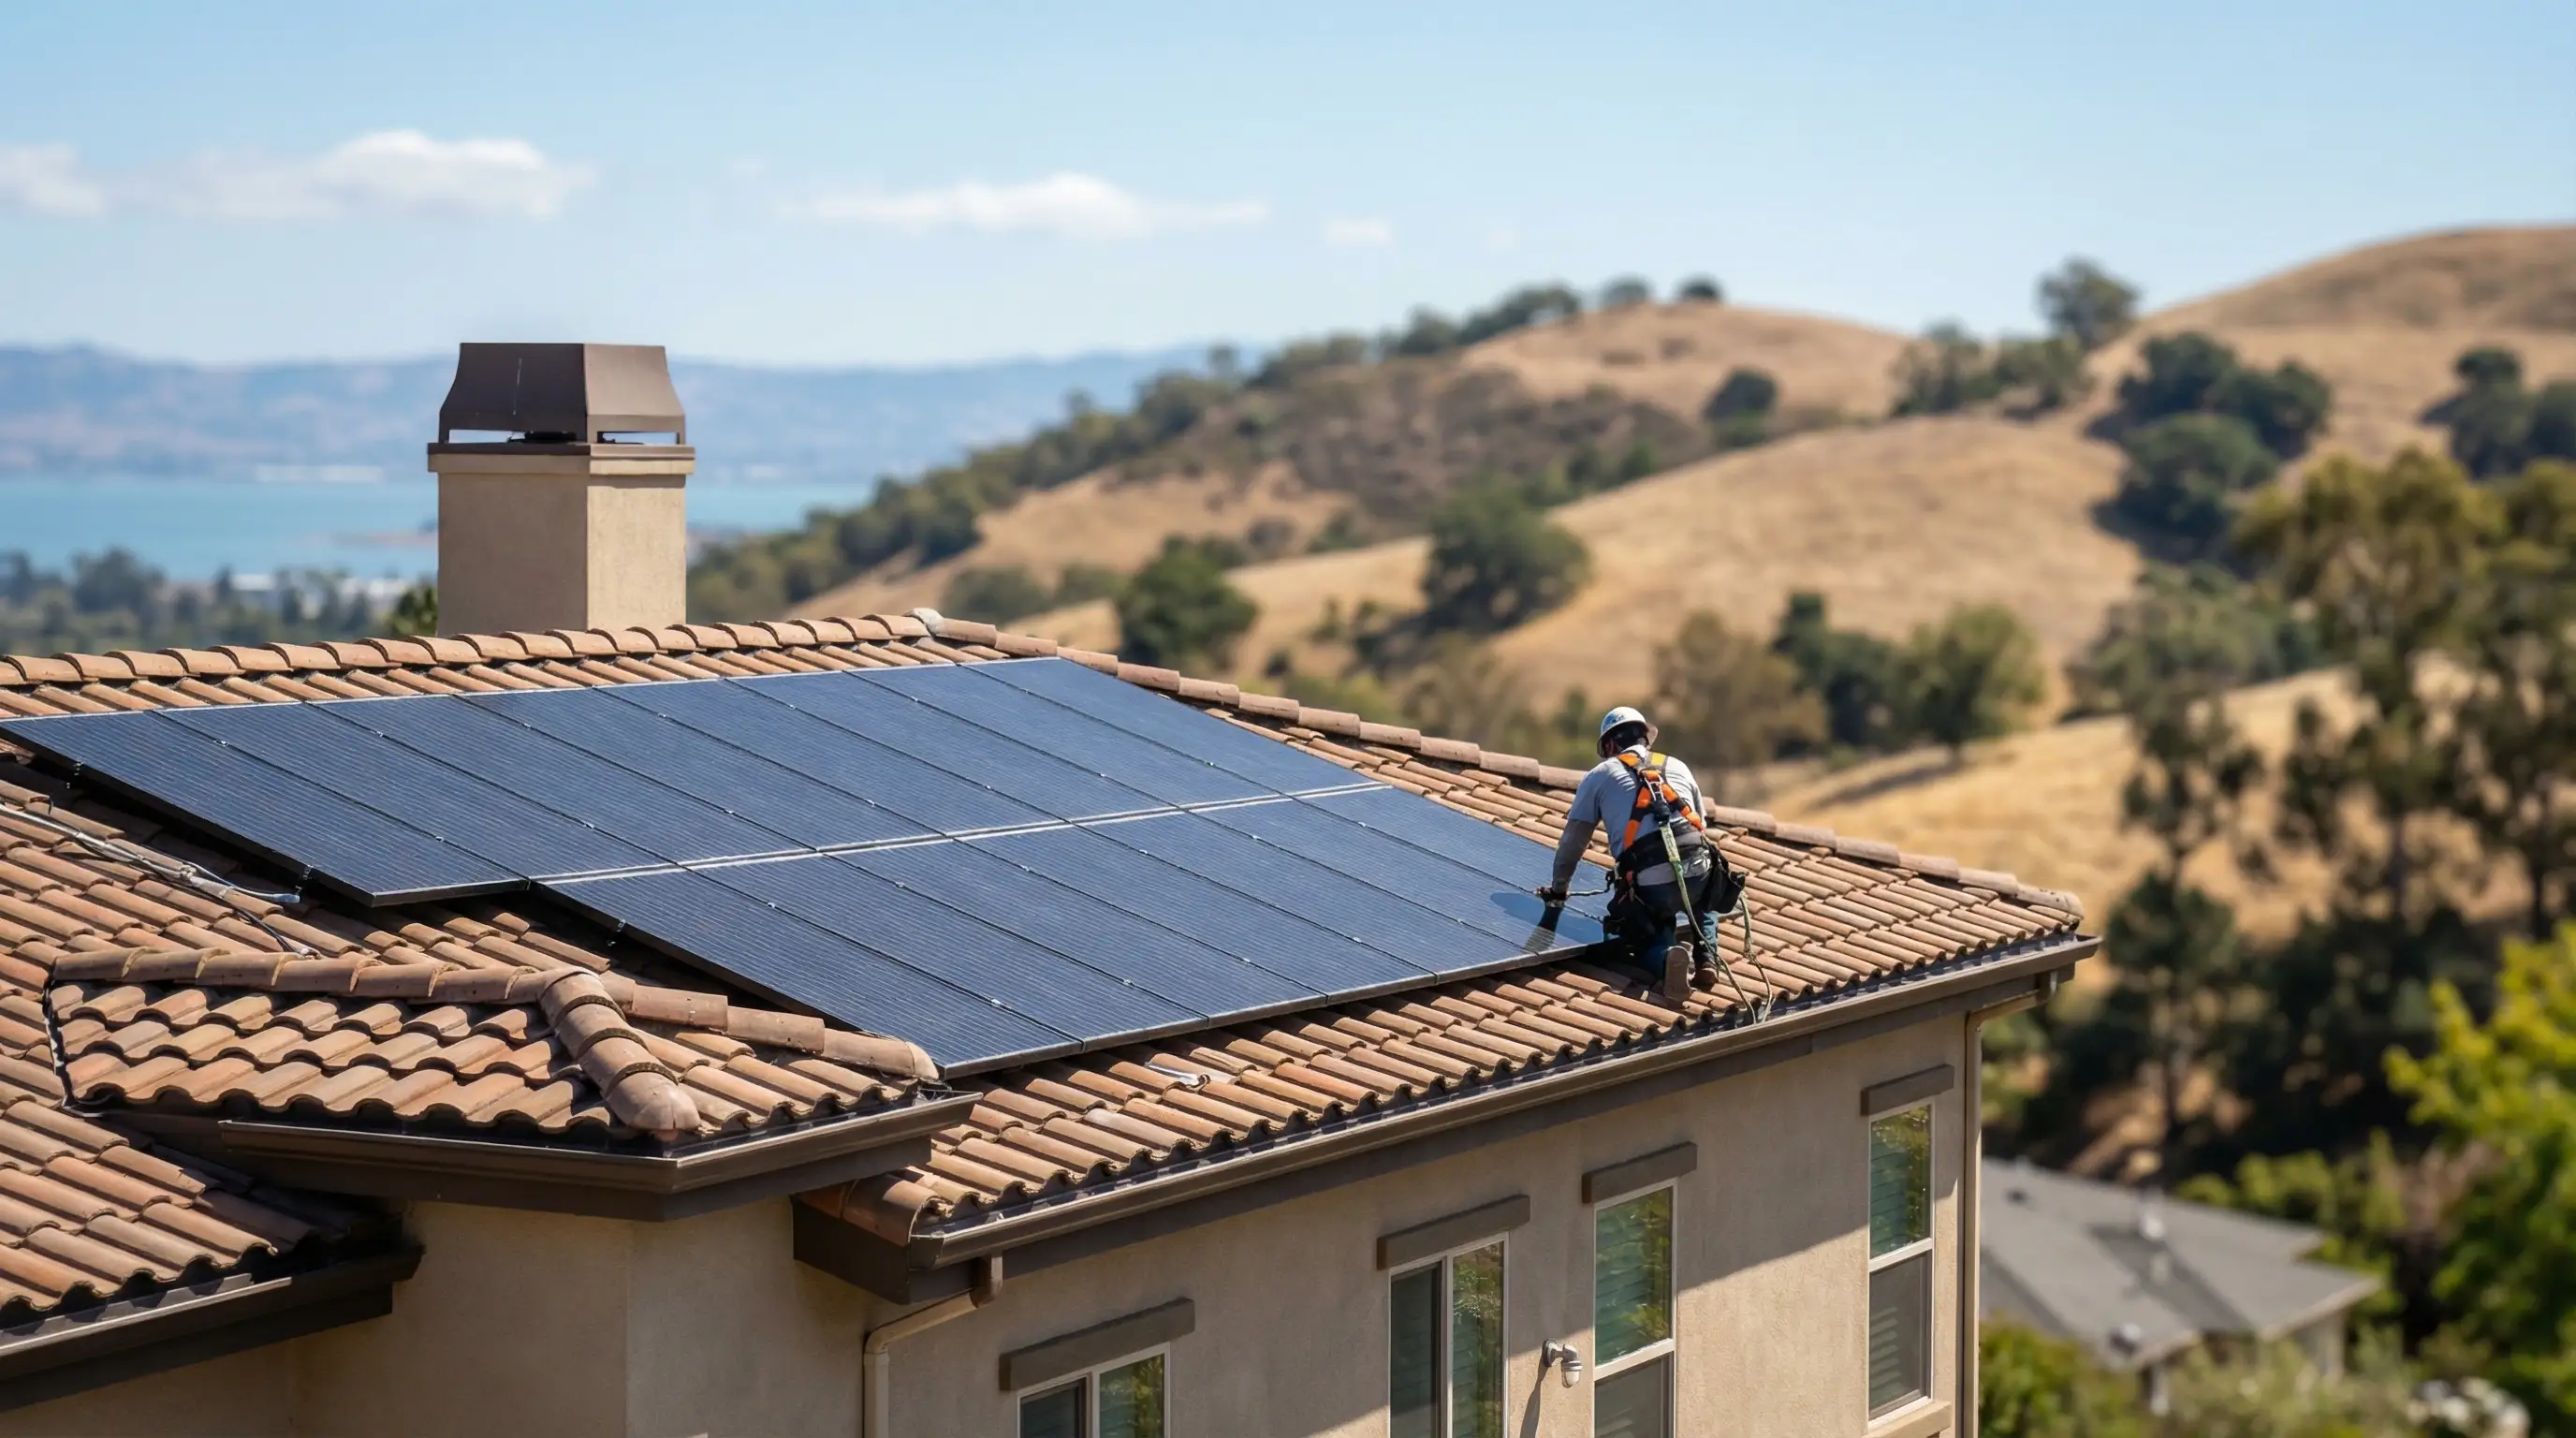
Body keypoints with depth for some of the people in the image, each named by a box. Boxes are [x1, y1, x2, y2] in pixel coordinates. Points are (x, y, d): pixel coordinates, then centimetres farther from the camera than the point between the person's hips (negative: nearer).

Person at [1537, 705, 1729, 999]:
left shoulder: (1600, 775, 18)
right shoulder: (1678, 767, 26)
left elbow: (1573, 841, 20)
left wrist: (1558, 888, 36)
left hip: (1648, 885, -3)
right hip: (1698, 872, 3)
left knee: (1650, 942, 19)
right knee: (1705, 903, 36)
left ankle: (1668, 959, -17)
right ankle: (1706, 958, 9)